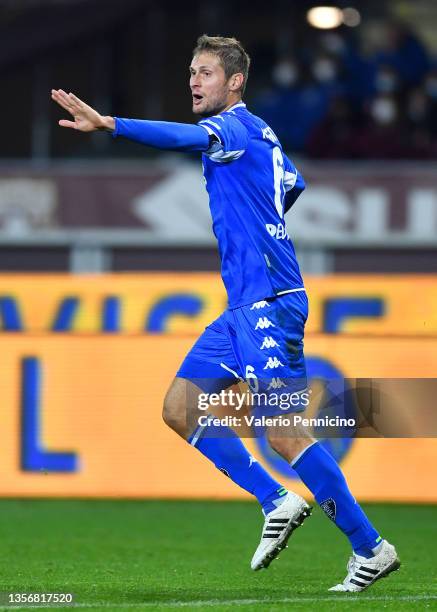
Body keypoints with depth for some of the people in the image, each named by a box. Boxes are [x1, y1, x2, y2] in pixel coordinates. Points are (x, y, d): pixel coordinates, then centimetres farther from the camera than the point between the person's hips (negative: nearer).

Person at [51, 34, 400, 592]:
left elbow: (187, 137, -31)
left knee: (284, 432, -12)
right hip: (245, 303, 10)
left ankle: (370, 547, -5)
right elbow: (292, 186, 36)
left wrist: (108, 124, -42)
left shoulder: (238, 126, -10)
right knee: (180, 408, 6)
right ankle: (277, 503, 7)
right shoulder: (259, 137, 18)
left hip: (269, 301, -10)